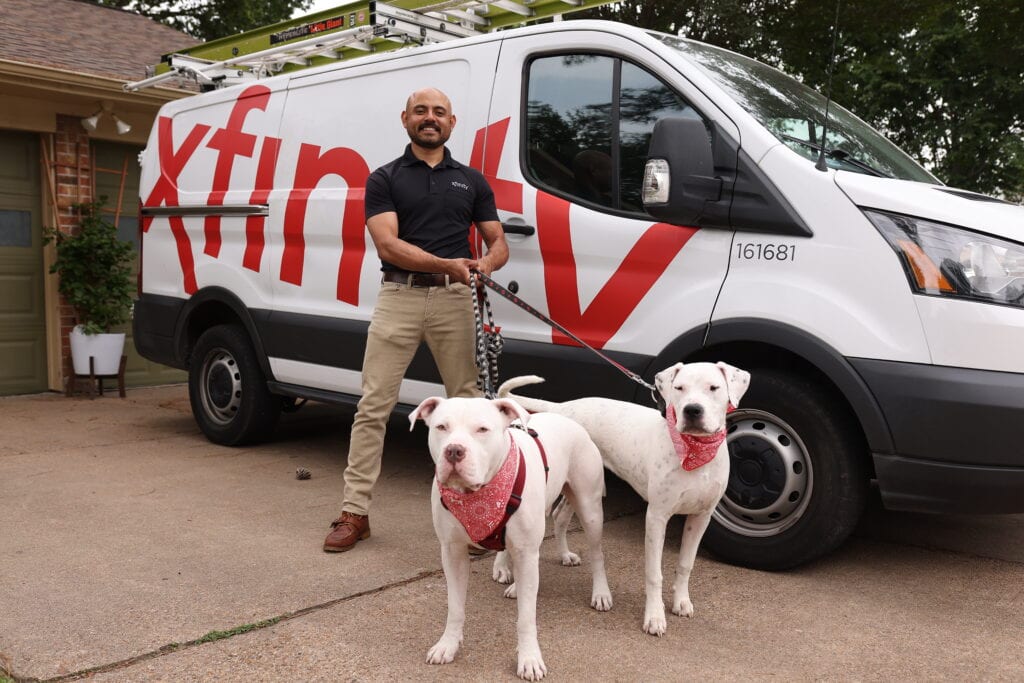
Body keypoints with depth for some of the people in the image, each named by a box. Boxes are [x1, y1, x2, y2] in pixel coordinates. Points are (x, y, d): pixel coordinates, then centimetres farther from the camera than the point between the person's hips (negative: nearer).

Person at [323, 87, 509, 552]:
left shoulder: (471, 181, 15)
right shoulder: (384, 179, 7)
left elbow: (498, 243, 14)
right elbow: (388, 244, -7)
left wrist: (486, 264, -10)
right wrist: (447, 264, -19)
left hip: (454, 300, 2)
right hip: (398, 297, -2)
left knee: (467, 402, 6)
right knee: (373, 406, -2)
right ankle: (354, 511, 5)